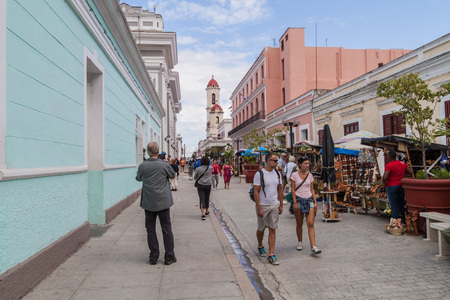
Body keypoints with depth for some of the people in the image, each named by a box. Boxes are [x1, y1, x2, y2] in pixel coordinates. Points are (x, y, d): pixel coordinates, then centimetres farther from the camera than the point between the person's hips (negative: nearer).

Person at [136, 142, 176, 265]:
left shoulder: (142, 166, -5)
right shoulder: (164, 165, -10)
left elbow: (138, 178, 13)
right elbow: (173, 175, 8)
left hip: (148, 203, 1)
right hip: (163, 202, -1)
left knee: (151, 230, 9)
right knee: (166, 229, 7)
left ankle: (153, 257, 14)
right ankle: (169, 257, 12)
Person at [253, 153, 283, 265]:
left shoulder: (277, 173, 6)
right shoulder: (259, 174, -12)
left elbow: (280, 190, 13)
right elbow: (256, 192, -13)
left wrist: (281, 205, 11)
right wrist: (259, 209, -17)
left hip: (275, 205, 4)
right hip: (263, 205, -4)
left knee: (272, 230, 1)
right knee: (261, 229, 12)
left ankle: (271, 255, 6)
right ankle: (260, 246, 39)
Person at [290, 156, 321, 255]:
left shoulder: (310, 175, 7)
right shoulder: (294, 175, -3)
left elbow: (312, 190, 11)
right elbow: (292, 189, -5)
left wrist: (315, 202, 4)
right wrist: (295, 202, -11)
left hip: (309, 199, 2)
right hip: (298, 199, -2)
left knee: (311, 224, -7)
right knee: (299, 224, 8)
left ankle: (313, 247, -9)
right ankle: (300, 242, 27)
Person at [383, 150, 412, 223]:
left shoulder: (388, 165, -15)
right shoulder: (402, 163, 5)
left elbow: (385, 177, -23)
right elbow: (410, 172, 13)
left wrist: (384, 182, -3)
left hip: (391, 186, -6)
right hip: (401, 186, 6)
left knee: (394, 205, 1)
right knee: (402, 204, 17)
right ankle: (405, 220, 25)